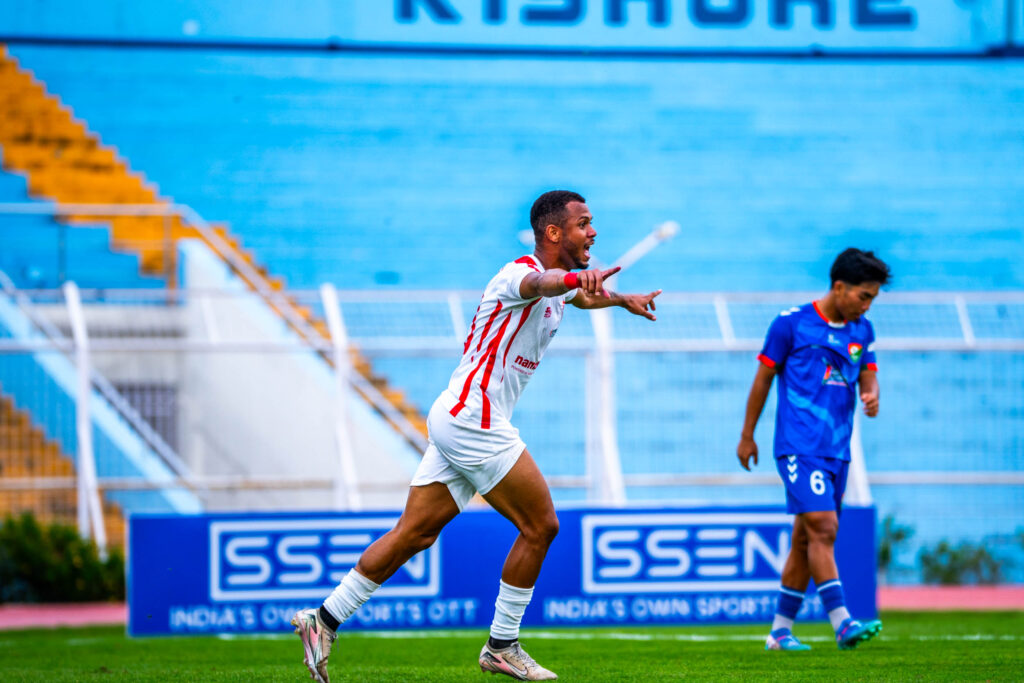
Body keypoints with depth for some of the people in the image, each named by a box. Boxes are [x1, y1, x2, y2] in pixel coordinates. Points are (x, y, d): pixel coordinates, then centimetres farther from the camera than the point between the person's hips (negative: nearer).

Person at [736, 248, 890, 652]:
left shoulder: (861, 331, 12)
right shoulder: (791, 323, -5)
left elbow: (868, 374, 14)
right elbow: (764, 378, 2)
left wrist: (871, 396, -12)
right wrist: (747, 436, 7)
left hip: (837, 450, 6)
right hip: (798, 446, -6)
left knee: (805, 540, 9)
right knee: (823, 528, -18)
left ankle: (781, 630, 16)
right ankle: (842, 624, -23)